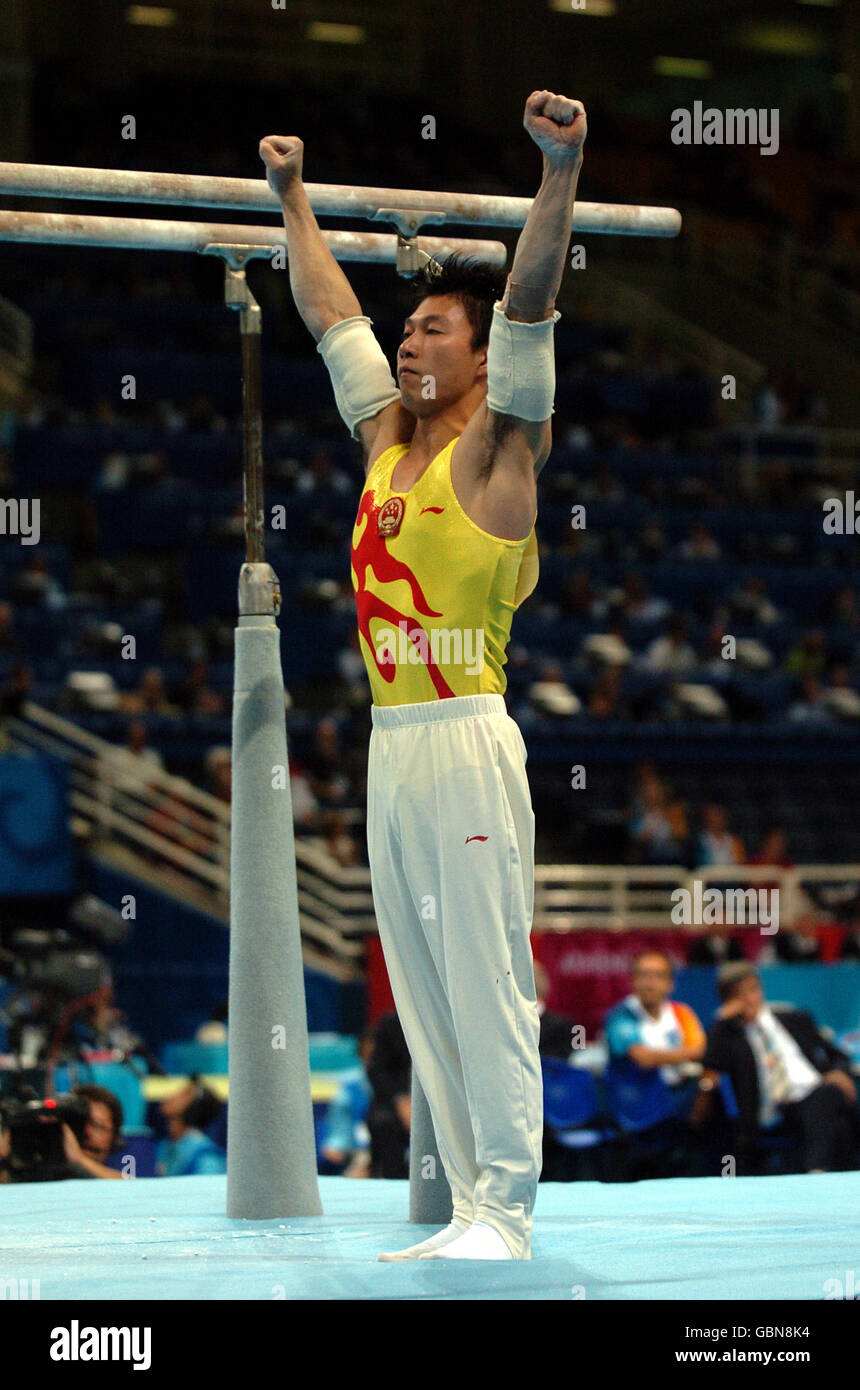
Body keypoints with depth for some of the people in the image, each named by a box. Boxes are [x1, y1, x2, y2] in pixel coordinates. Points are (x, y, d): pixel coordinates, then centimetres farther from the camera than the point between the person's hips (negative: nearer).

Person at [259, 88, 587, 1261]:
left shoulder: (495, 446, -1)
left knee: (484, 980, -7)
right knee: (423, 988, 7)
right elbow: (331, 316, 28)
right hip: (390, 741, 8)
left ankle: (508, 1210, -5)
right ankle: (473, 1205, 10)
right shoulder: (387, 440, 17)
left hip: (464, 740, -7)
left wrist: (562, 171, -24)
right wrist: (293, 197, 34)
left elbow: (529, 305, -13)